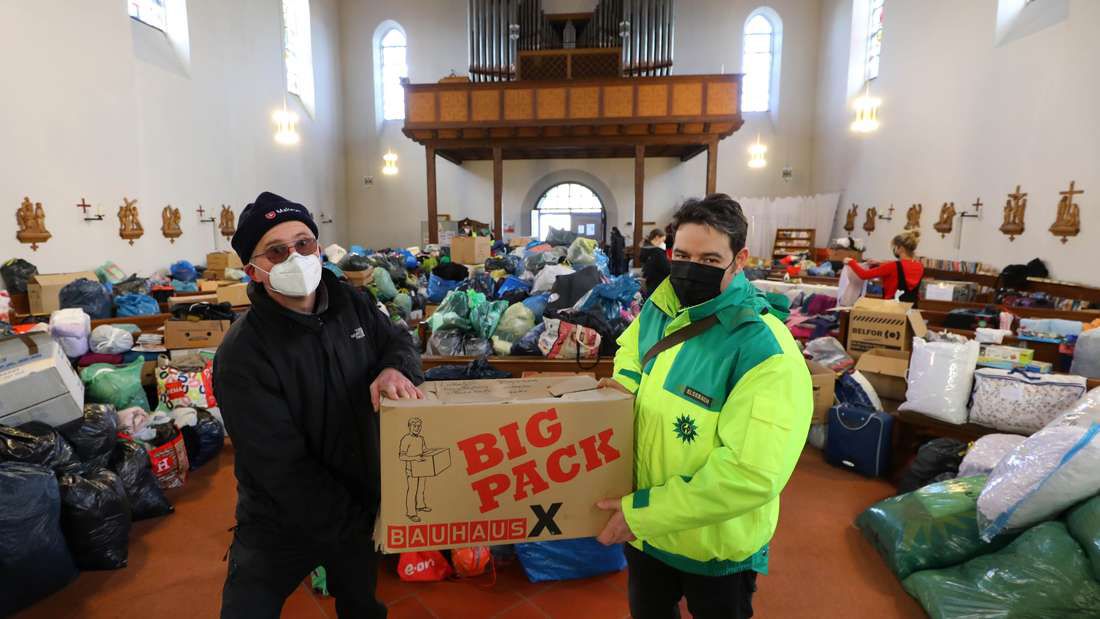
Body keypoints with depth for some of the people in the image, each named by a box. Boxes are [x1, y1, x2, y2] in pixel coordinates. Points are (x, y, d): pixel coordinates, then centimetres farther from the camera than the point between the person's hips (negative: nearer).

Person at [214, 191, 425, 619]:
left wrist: (394, 368, -20)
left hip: (362, 501, 5)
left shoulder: (352, 305, -8)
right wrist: (357, 528, -21)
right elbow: (284, 468, -25)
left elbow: (398, 341, 6)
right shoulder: (242, 354, -24)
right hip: (281, 523, -5)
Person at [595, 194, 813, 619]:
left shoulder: (765, 350, -28)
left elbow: (752, 474, -33)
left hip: (716, 548, -6)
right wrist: (624, 382, -5)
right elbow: (631, 348, 18)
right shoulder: (659, 309, -6)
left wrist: (643, 511, -28)